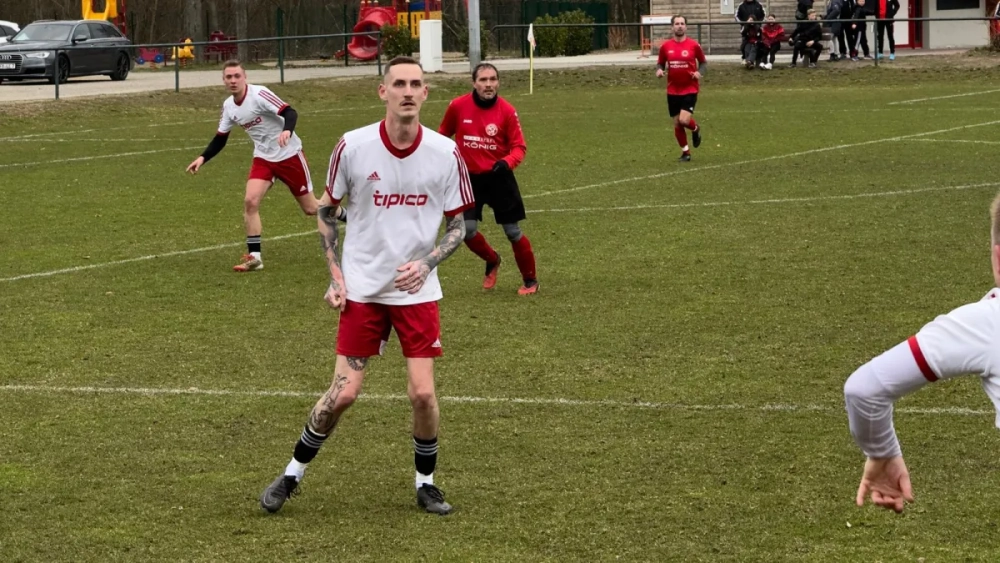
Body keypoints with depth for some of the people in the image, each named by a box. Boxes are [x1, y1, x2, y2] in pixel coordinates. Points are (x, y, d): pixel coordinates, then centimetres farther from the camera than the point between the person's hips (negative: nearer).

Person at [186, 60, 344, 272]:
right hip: (263, 158, 5)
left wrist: (287, 130, -50)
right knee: (250, 201, -16)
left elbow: (290, 113, -29)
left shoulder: (259, 94, -21)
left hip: (289, 155, -5)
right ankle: (254, 257, -9)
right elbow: (220, 138, 11)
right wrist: (203, 158, -4)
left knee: (311, 208, 3)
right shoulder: (228, 106, 0)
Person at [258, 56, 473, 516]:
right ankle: (292, 474, 18)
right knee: (343, 393, -3)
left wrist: (425, 263, -14)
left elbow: (458, 223, 3)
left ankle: (425, 483, 18)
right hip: (362, 289, -1)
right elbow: (325, 210, 5)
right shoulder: (353, 147, -9)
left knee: (422, 393, -6)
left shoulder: (445, 153, -7)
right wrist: (335, 276, -1)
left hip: (417, 289, 1)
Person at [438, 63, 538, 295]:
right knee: (467, 230, -5)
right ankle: (492, 261, 27)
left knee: (513, 232, 2)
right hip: (470, 177, 2)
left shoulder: (507, 110, -12)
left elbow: (519, 146, -8)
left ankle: (530, 281, 20)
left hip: (499, 177, -2)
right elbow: (443, 136, 9)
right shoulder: (458, 106, -9)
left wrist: (507, 162, -27)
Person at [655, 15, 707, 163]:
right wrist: (659, 70, -11)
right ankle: (685, 152, 24)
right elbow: (660, 63, 11)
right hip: (673, 91, 3)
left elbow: (703, 62, 7)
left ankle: (696, 129, 17)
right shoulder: (665, 46, 0)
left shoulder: (694, 45, -5)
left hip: (690, 90, -3)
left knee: (684, 120, -18)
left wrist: (699, 72, -12)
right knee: (677, 124, 6)